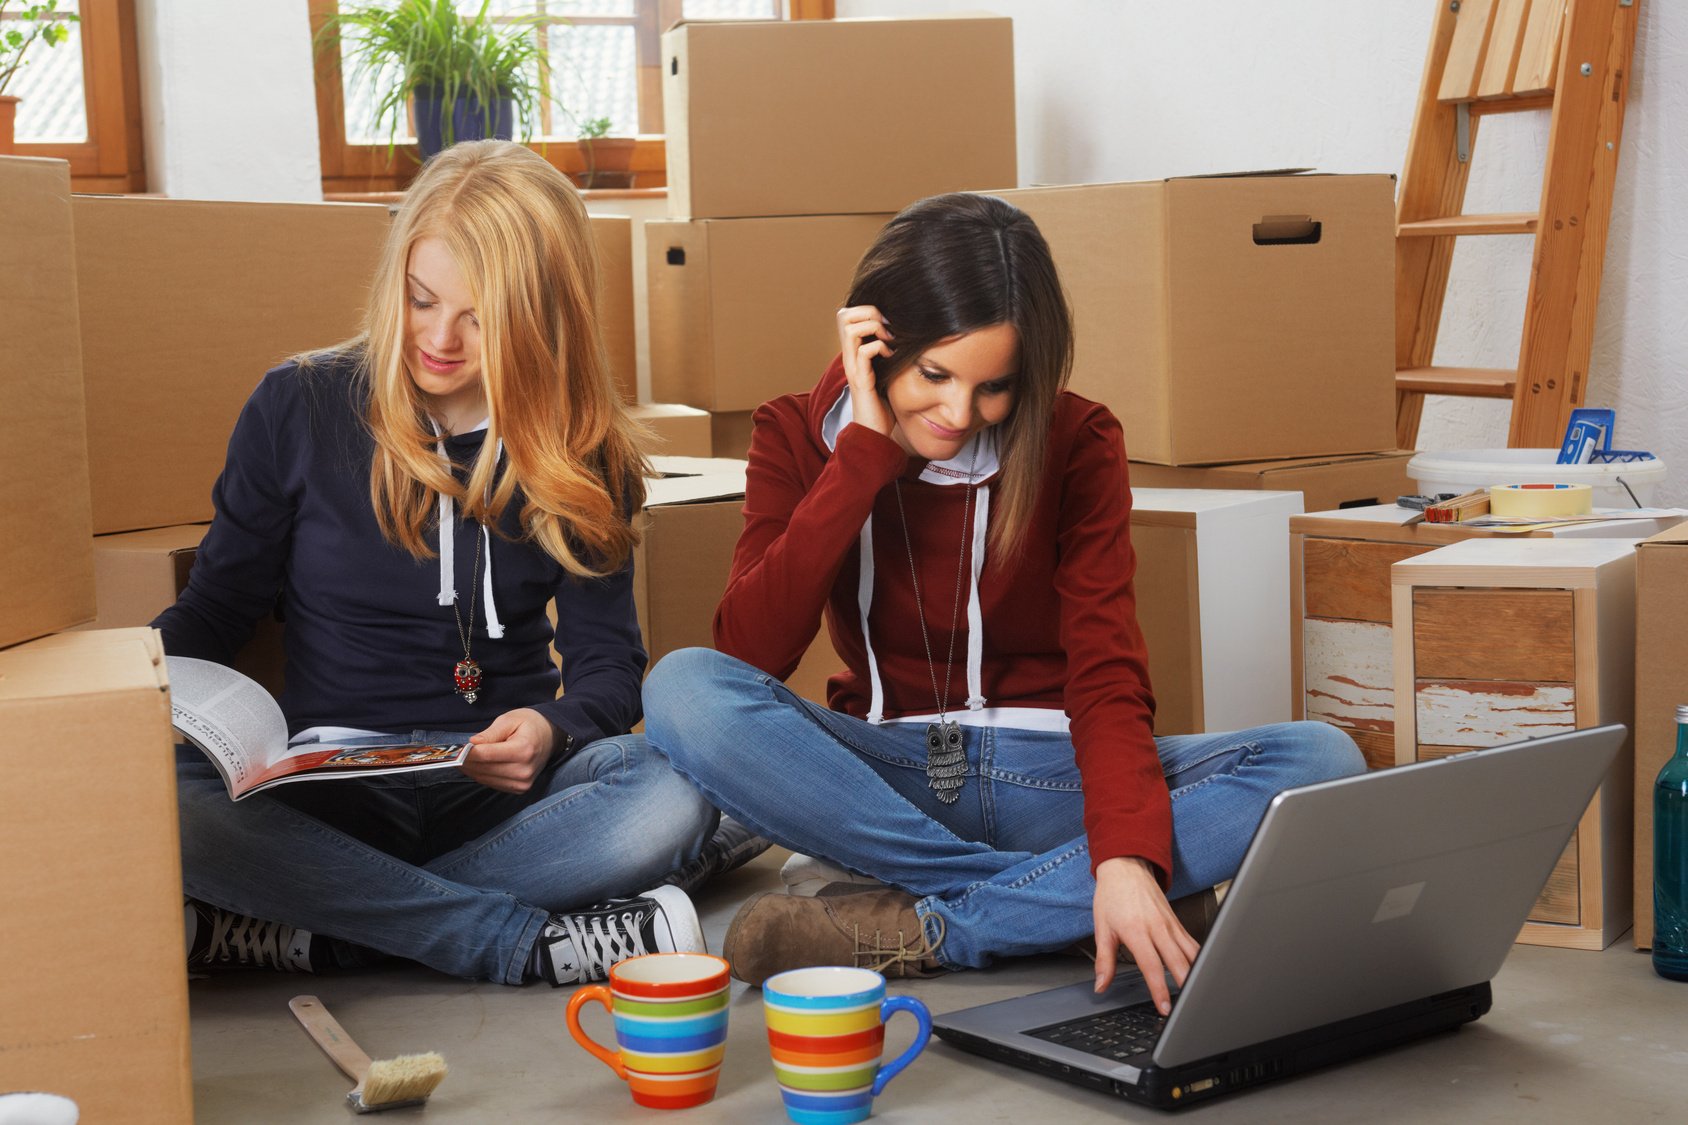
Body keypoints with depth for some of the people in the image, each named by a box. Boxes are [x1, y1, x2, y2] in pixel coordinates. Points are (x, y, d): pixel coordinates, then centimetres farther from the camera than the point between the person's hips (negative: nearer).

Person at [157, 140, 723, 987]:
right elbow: (216, 607, 8)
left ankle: (314, 931, -27)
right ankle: (528, 941, -29)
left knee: (676, 798, -32)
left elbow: (606, 661, 3)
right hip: (329, 792, 0)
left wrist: (552, 728, -21)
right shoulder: (297, 408, 2)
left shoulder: (580, 455, 5)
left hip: (503, 789, 1)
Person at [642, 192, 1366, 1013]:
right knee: (684, 688, -29)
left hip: (1049, 782, 1)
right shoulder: (799, 437, -3)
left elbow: (1107, 673, -15)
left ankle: (919, 929, -29)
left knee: (1322, 760, -25)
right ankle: (1049, 904, -27)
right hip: (885, 783, 0)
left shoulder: (1077, 445, -5)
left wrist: (1126, 854, -33)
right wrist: (866, 452, -20)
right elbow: (748, 654, -17)